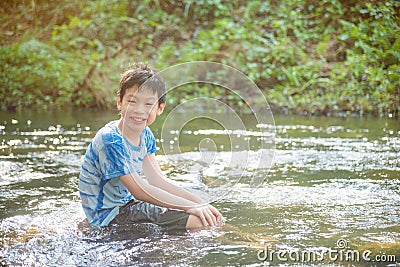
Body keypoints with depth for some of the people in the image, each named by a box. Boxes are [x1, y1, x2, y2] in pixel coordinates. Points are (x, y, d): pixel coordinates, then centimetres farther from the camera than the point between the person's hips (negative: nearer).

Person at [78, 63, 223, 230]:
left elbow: (158, 182, 3)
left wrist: (200, 203, -8)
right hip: (109, 215, -9)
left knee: (208, 215, 14)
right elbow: (139, 190, -25)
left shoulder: (145, 135, 3)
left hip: (128, 203, 9)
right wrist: (191, 206, -25)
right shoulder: (111, 141, -24)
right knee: (196, 221, -20)